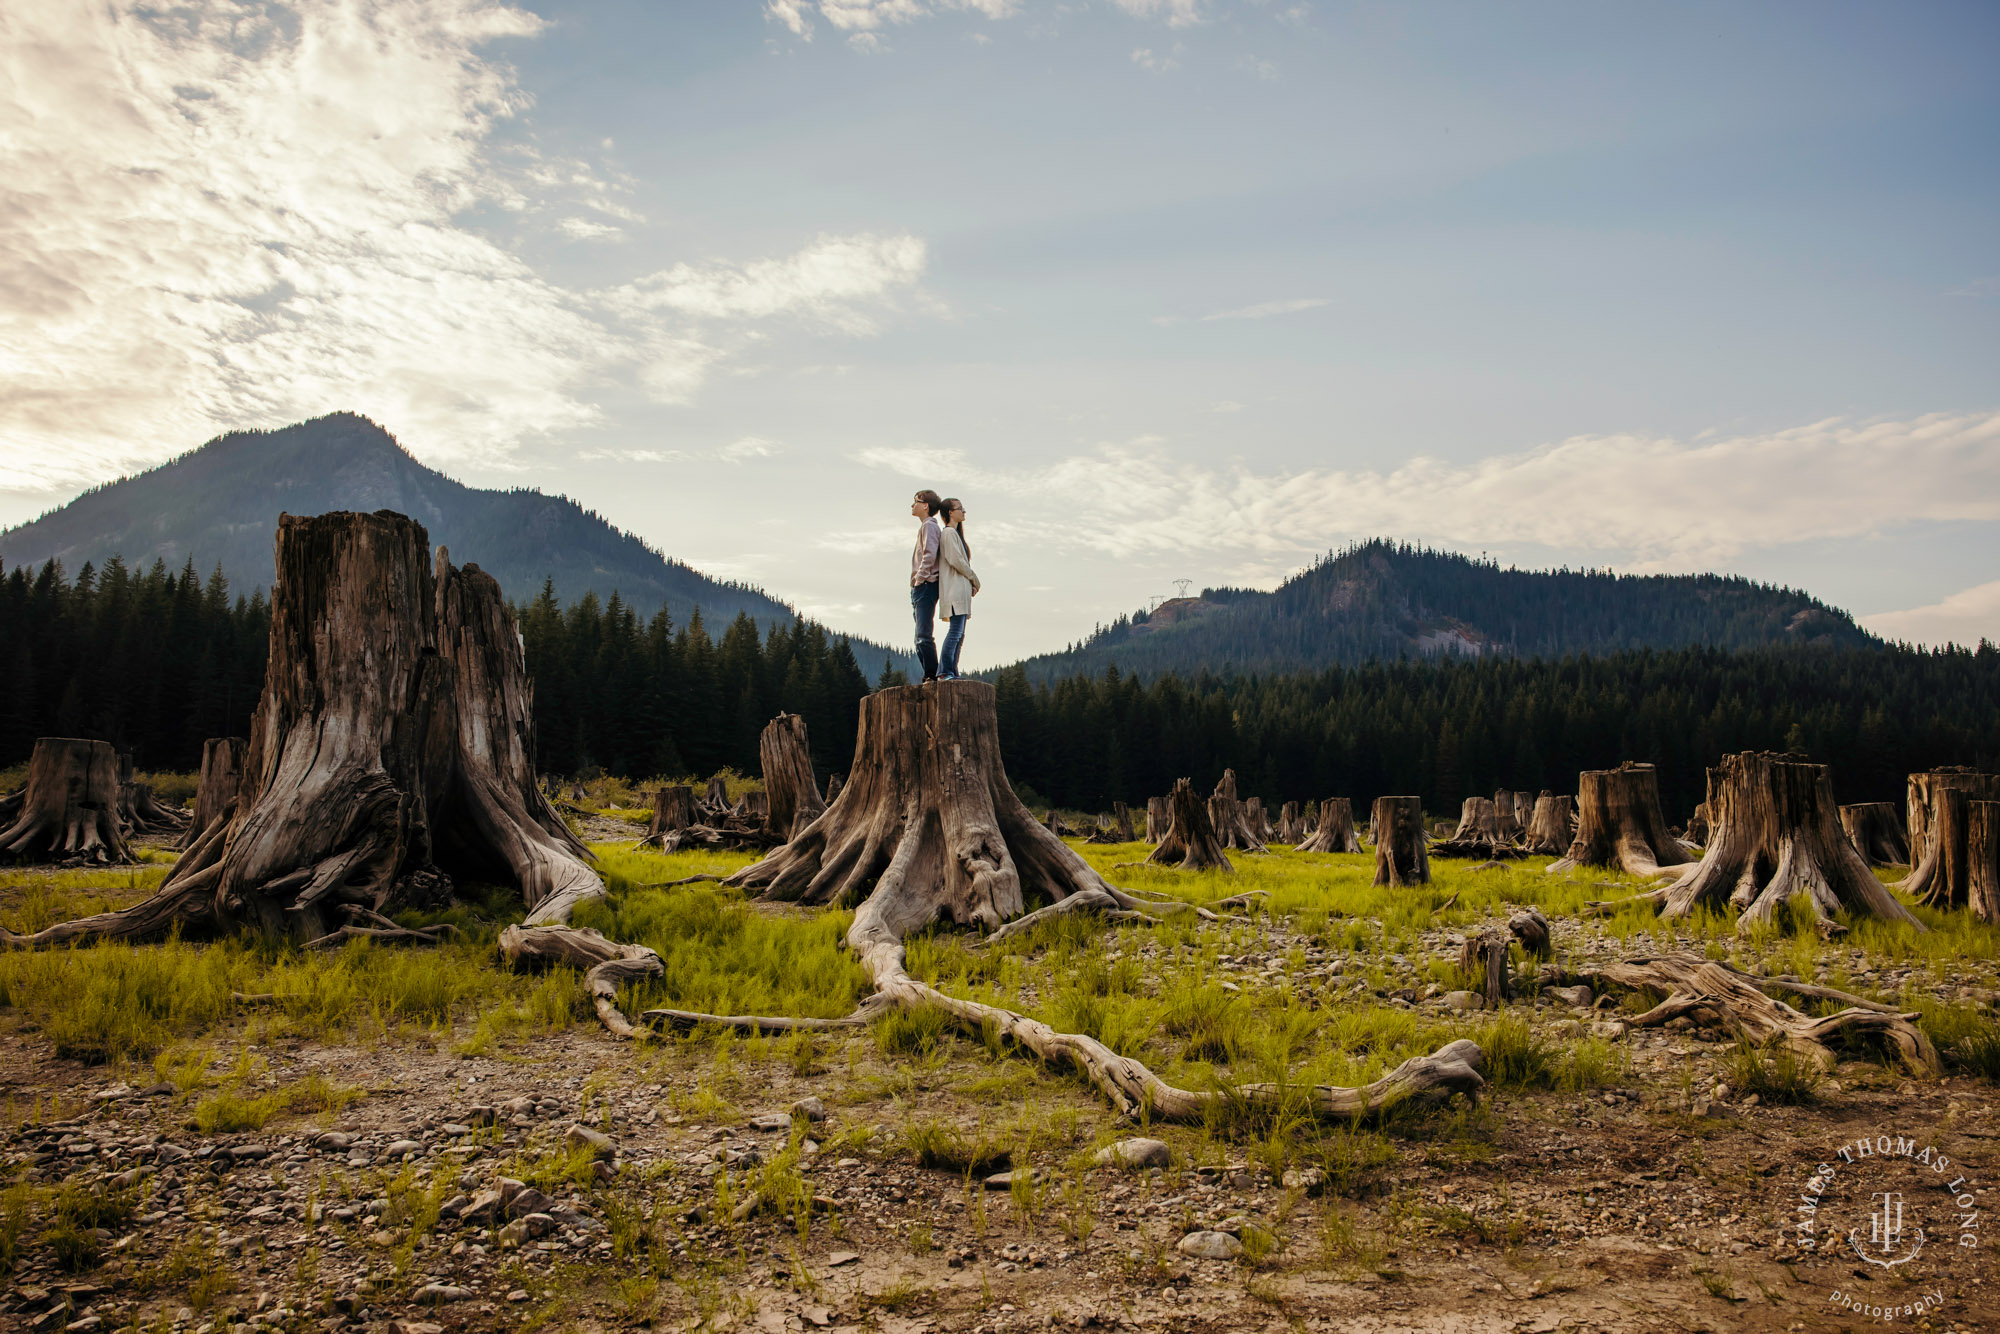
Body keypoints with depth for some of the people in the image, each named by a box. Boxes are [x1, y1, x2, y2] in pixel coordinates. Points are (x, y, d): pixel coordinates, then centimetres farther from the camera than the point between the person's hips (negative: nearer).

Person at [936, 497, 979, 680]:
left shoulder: (956, 533, 23)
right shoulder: (949, 533, -8)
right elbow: (955, 560, -16)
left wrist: (971, 583, 10)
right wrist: (974, 578, -5)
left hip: (962, 589, 10)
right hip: (955, 588, -10)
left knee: (959, 633, 7)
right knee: (956, 630, -15)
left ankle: (951, 673, 6)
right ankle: (945, 672, -17)